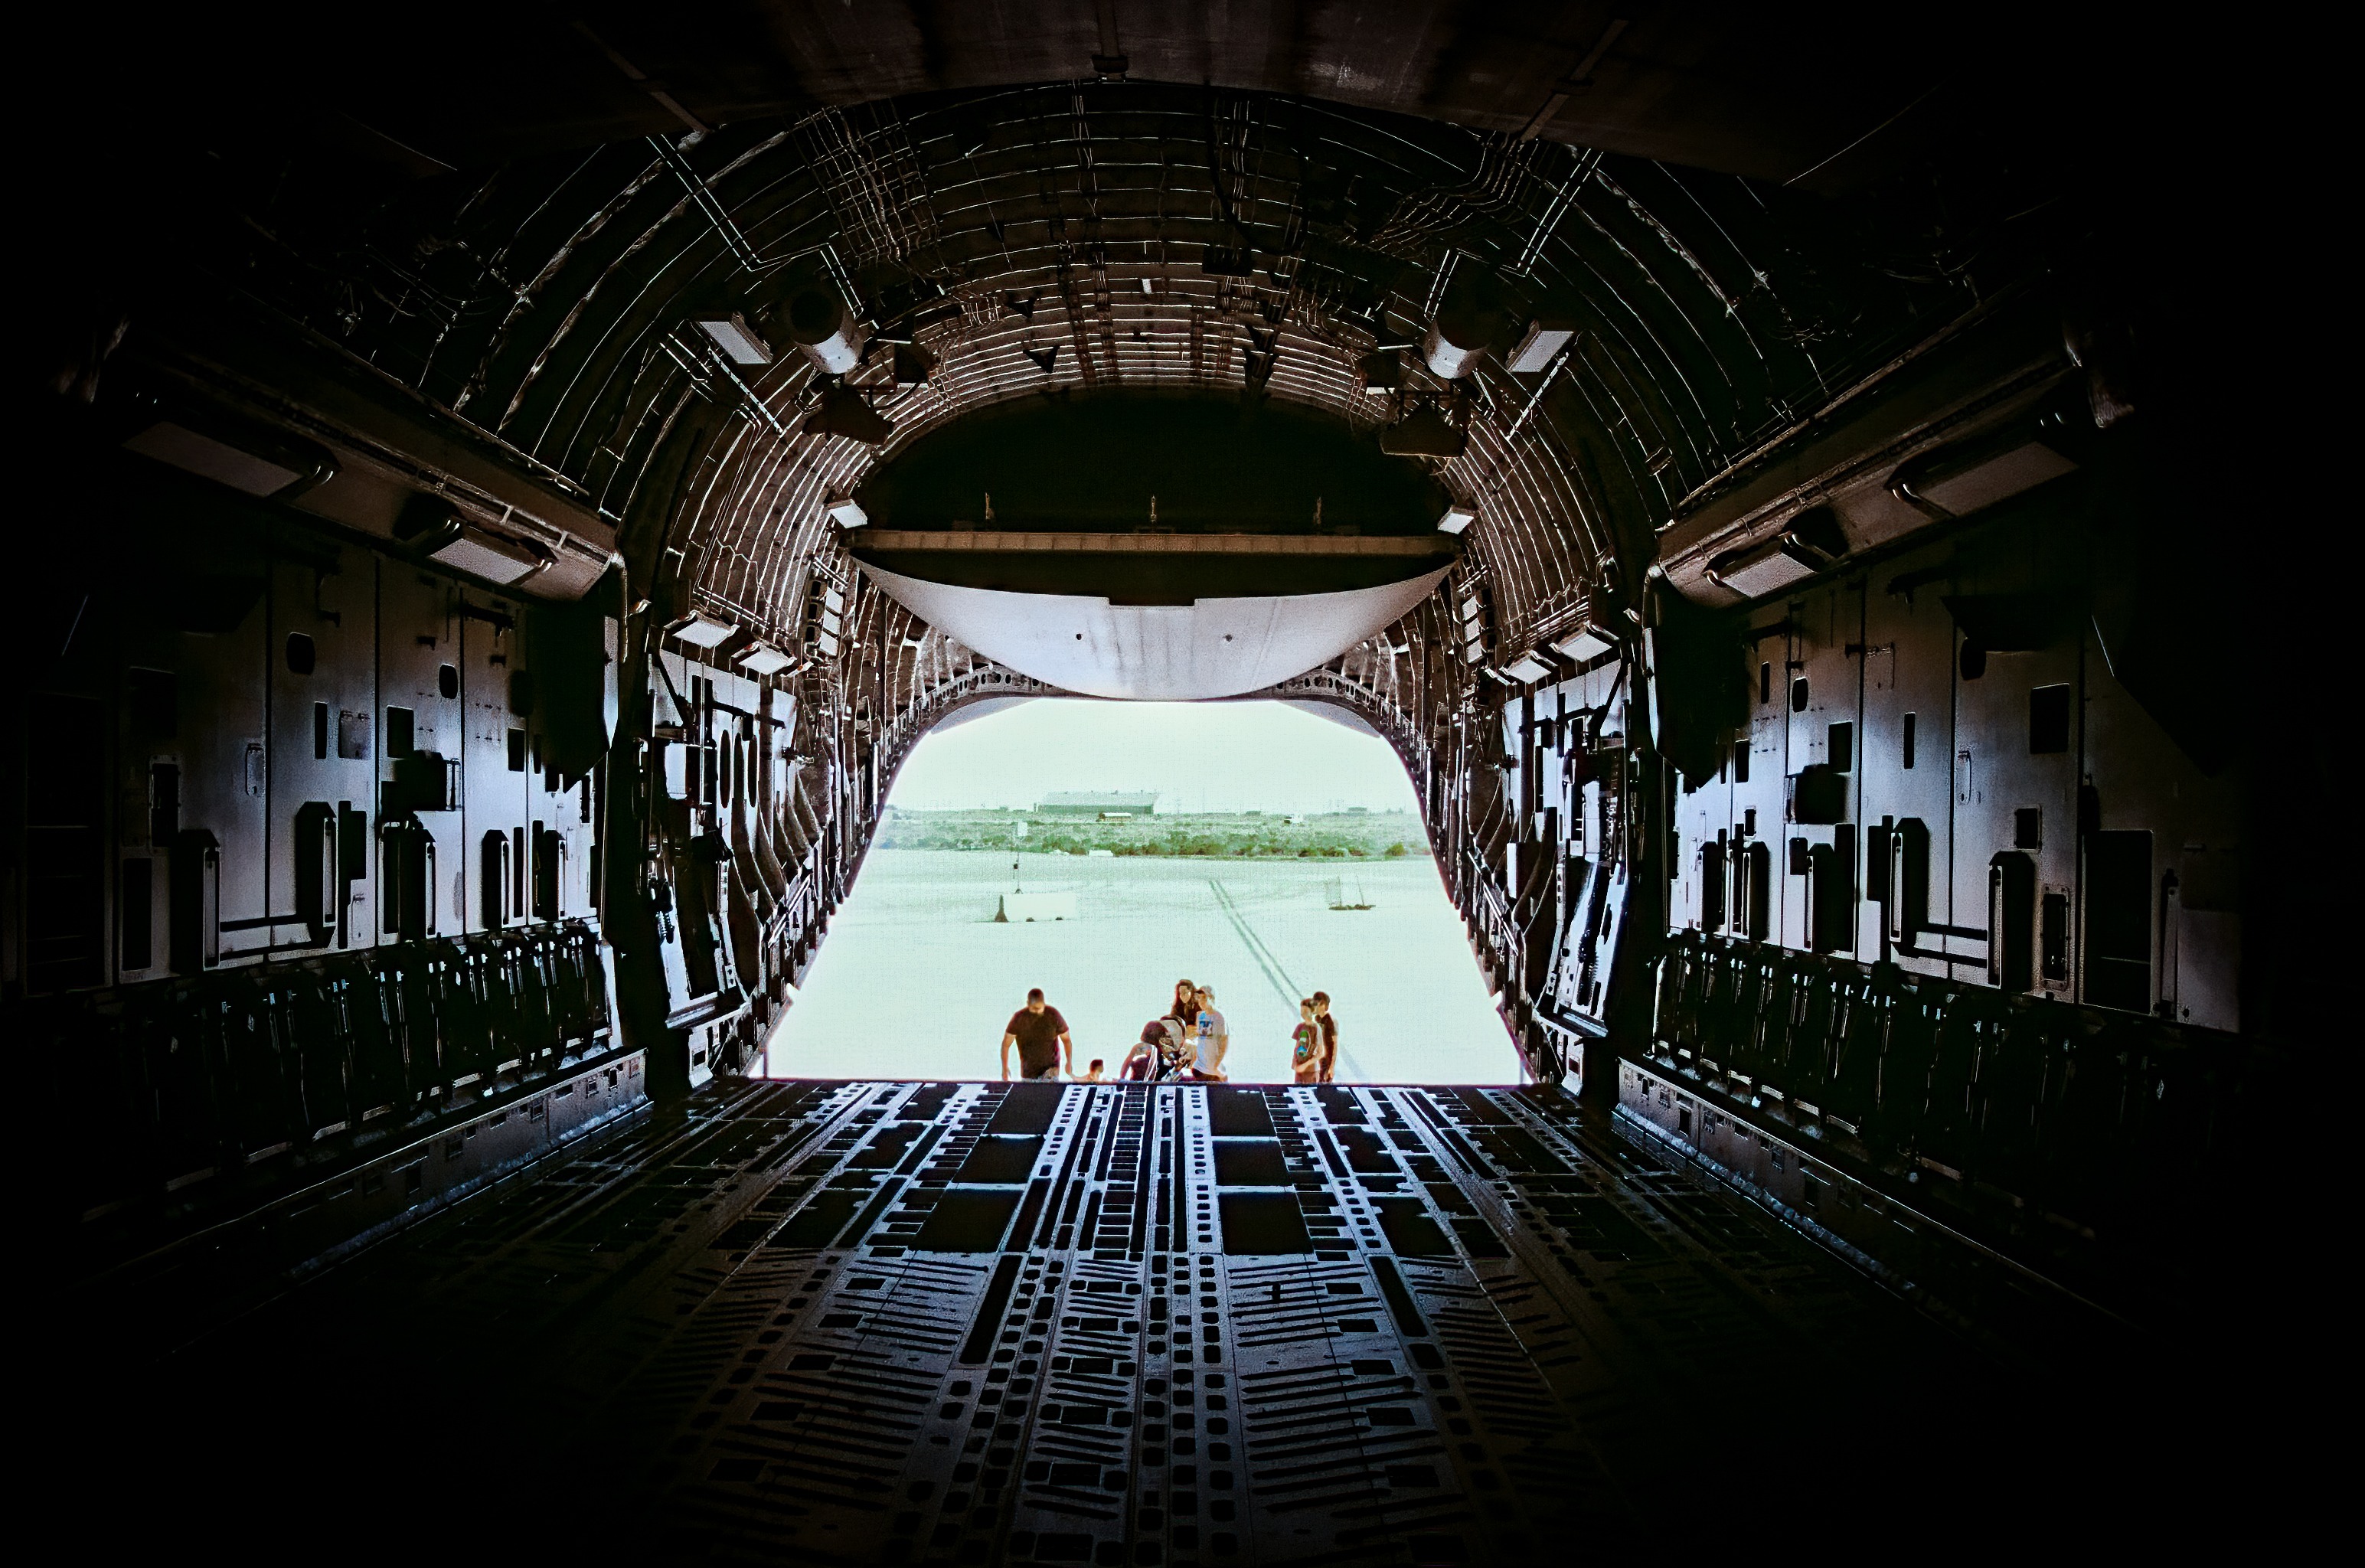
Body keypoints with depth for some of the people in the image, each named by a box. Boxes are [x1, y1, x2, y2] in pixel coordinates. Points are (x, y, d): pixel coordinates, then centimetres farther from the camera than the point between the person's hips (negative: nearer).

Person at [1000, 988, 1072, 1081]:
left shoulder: (1053, 1015, -10)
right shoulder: (1019, 1018, -10)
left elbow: (1066, 1039, -2)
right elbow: (1006, 1044, -4)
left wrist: (1069, 1062, -10)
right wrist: (1005, 1068, -9)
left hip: (1051, 1067, -2)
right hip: (1028, 1071, 2)